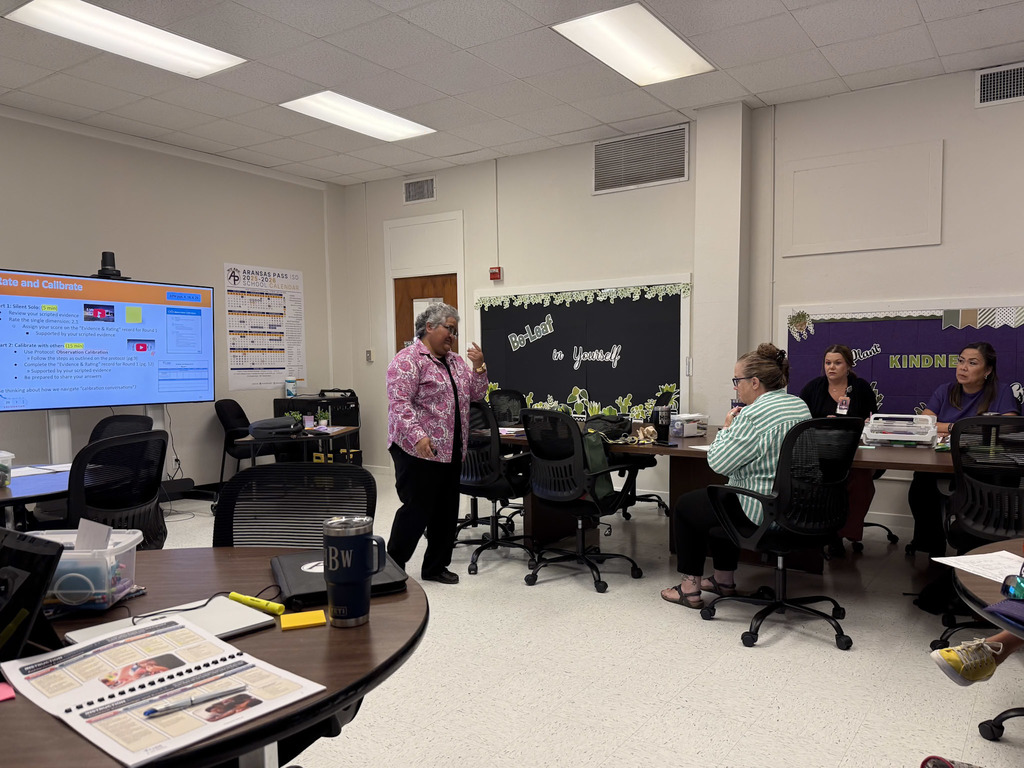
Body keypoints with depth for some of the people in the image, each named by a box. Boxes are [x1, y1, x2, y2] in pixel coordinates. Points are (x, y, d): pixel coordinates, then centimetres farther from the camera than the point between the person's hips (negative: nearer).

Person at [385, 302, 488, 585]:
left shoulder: (456, 361, 14)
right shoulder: (408, 360, -11)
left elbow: (476, 394, 12)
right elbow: (399, 403, -19)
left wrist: (478, 367, -4)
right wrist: (418, 436, -30)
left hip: (451, 451, 8)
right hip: (420, 450, -8)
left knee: (447, 510, 12)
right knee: (417, 510, -4)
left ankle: (435, 566, 25)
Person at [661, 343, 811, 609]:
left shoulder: (754, 415, -25)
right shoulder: (802, 407, 6)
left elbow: (718, 462, -21)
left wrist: (727, 429, -6)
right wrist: (736, 429, 14)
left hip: (761, 515, -9)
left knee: (685, 505, 13)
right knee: (714, 498, 32)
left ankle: (690, 587, 20)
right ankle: (725, 579, 37)